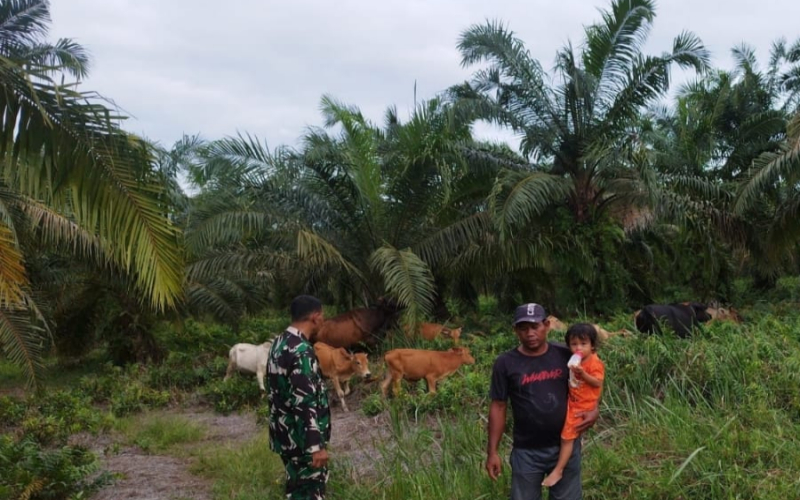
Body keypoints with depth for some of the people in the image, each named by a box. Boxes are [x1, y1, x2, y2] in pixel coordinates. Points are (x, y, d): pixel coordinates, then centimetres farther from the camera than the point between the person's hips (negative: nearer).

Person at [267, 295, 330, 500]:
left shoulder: (280, 342, 7)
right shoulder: (301, 351, -24)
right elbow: (305, 403, -27)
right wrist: (317, 445, -25)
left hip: (285, 432, 10)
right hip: (301, 437, -10)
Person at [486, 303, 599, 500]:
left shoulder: (565, 356, -6)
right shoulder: (505, 363, -10)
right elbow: (498, 407, -5)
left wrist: (593, 410, -13)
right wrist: (492, 451, -6)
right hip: (526, 452, -1)